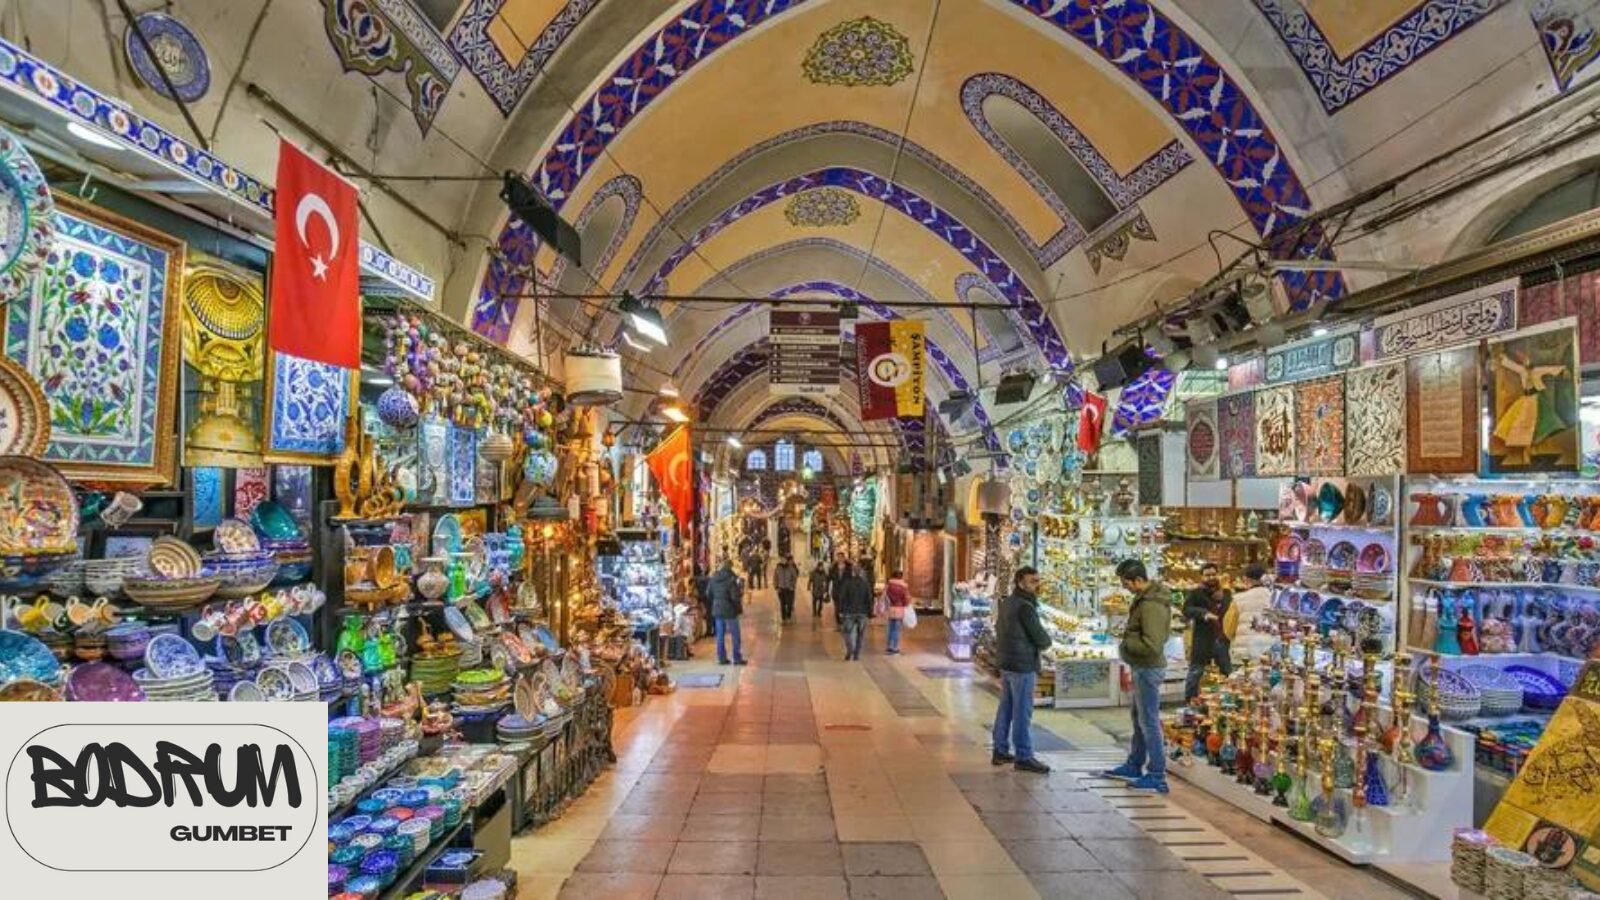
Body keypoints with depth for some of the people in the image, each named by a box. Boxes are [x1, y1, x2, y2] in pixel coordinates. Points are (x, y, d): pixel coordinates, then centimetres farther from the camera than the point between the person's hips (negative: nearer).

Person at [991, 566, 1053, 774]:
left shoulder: (1006, 603, 10)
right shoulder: (1025, 607, -18)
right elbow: (1042, 638, -17)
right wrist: (1046, 642, 7)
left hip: (1005, 663, 9)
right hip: (1023, 666, -9)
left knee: (1005, 708, 15)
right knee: (1022, 712, -2)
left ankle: (1000, 751, 22)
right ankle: (1023, 757, 3)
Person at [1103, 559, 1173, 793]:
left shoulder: (1151, 605, -24)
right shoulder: (1144, 597, 7)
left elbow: (1152, 645, -28)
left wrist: (1126, 644, -15)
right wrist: (1128, 640, 4)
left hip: (1148, 669, -11)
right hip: (1142, 668, 11)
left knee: (1149, 722, -2)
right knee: (1139, 718, 20)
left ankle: (1157, 777, 6)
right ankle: (1134, 766, 33)